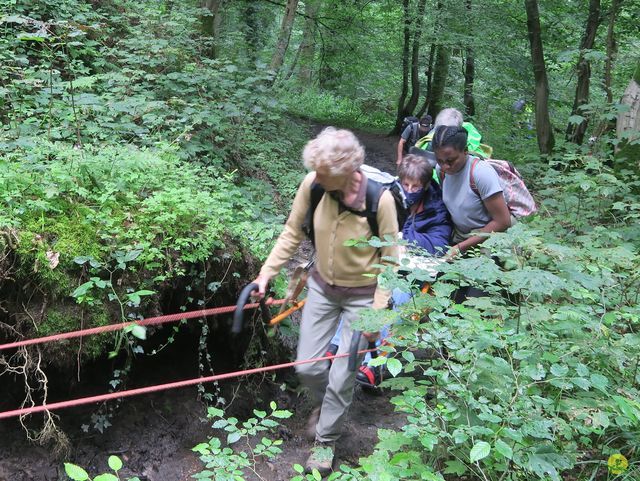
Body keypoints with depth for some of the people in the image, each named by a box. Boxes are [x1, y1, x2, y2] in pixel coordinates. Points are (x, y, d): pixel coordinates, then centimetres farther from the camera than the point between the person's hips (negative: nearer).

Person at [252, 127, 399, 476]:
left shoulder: (379, 198, -27)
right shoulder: (312, 185, -20)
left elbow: (390, 259, -15)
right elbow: (292, 233, -4)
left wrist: (377, 312, -15)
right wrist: (266, 273, -8)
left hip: (361, 295, -3)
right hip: (322, 287, 4)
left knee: (341, 377, 3)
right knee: (307, 368, 10)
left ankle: (326, 440, 30)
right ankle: (325, 402, 45)